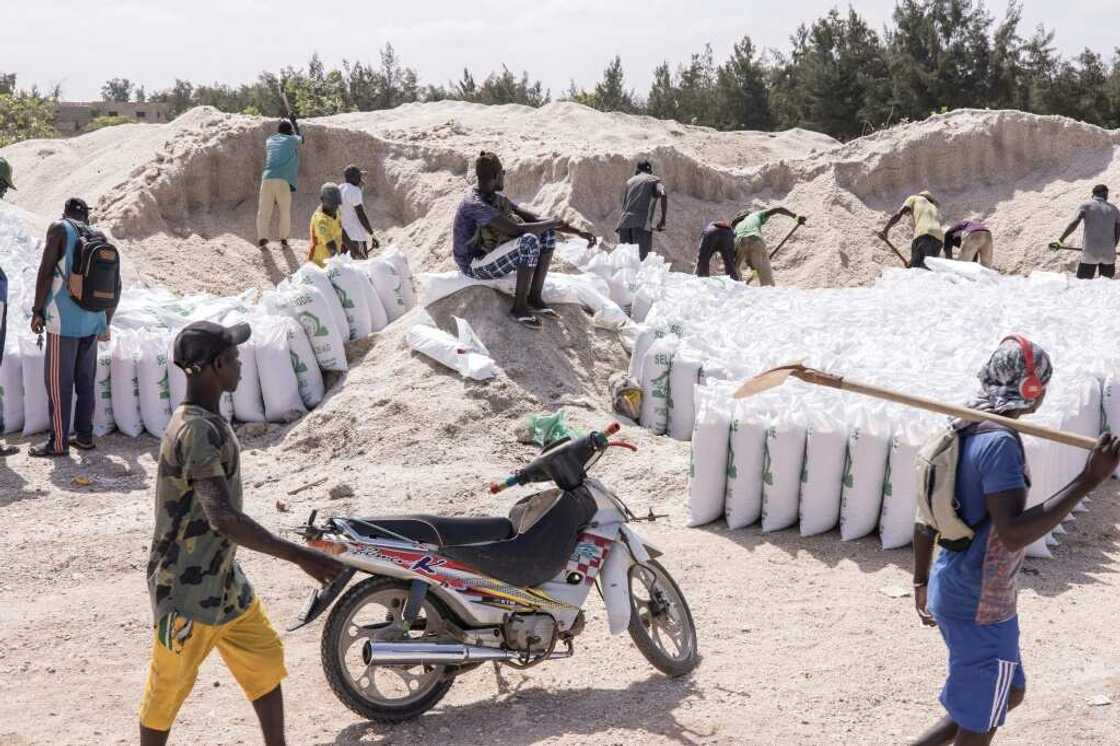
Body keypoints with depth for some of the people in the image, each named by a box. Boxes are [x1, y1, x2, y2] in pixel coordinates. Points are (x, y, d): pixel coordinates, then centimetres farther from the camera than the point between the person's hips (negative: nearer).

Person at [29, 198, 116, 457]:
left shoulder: (60, 229, -2)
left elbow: (46, 271, -11)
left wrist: (37, 311, -5)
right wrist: (106, 324, 26)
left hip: (64, 321, -6)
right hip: (93, 321, 6)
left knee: (59, 382, 0)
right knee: (85, 381, 14)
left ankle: (58, 442, 2)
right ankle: (84, 436, 20)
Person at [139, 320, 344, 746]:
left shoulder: (209, 421, 6)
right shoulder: (195, 431, -26)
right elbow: (224, 518, -32)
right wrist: (301, 557, -32)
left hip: (224, 580, 9)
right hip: (187, 589, -9)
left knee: (265, 662, 15)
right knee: (169, 688, 8)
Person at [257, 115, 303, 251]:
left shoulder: (269, 140, 23)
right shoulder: (292, 140, 16)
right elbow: (300, 138, 40)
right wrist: (293, 121, 54)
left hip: (267, 179, 2)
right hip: (283, 180, -2)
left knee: (264, 209, 6)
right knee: (285, 210, 14)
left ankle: (262, 238, -6)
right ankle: (283, 238, 14)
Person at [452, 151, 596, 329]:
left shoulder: (498, 198, 5)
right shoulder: (474, 204, -24)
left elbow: (534, 219, 5)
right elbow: (516, 230, -32)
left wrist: (578, 232, -2)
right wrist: (553, 222, -18)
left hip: (493, 255, 9)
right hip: (474, 265, -9)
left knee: (547, 232, -3)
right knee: (530, 241, -32)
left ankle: (535, 297, -4)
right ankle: (519, 306, -19)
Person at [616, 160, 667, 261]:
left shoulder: (629, 181, 26)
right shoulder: (654, 180, 14)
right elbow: (663, 195, -6)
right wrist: (663, 219, 0)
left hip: (624, 223, 4)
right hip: (642, 224, -4)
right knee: (641, 258, -12)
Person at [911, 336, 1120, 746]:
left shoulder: (963, 433, 6)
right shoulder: (1000, 442, -22)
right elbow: (1013, 534, -32)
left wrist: (921, 582, 22)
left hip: (951, 592, 9)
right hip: (981, 609, -9)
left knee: (1010, 694, 24)